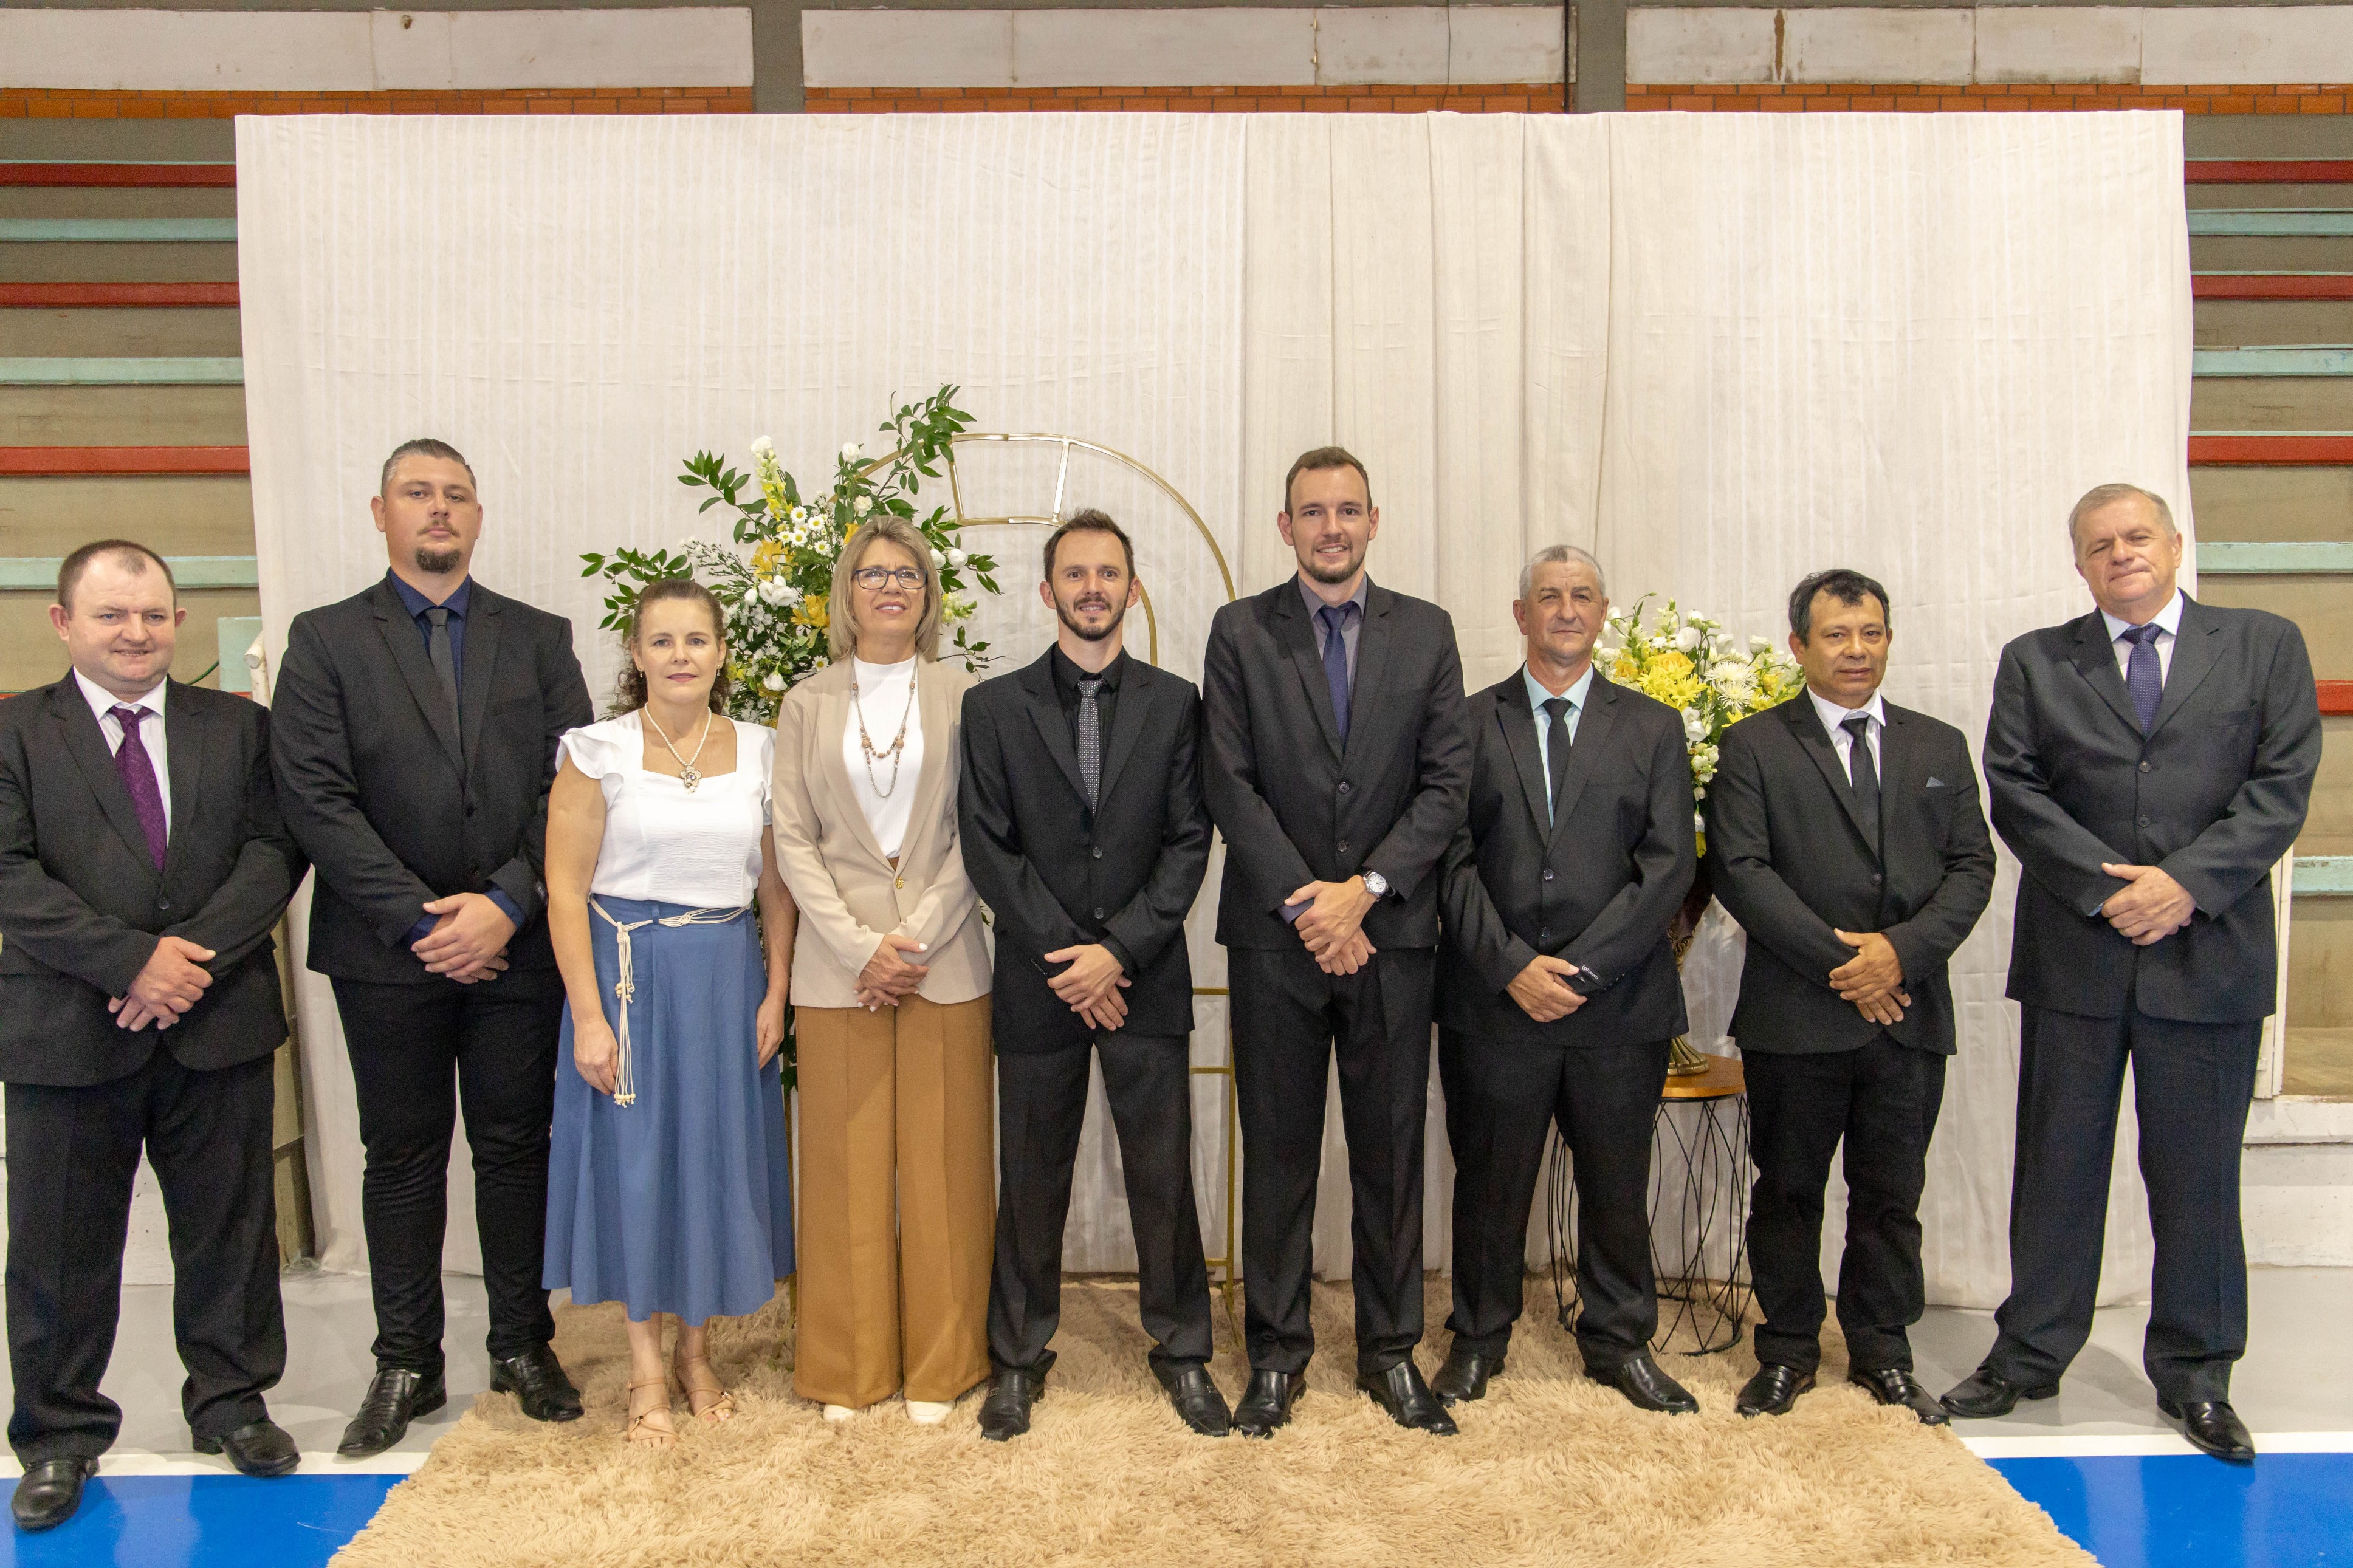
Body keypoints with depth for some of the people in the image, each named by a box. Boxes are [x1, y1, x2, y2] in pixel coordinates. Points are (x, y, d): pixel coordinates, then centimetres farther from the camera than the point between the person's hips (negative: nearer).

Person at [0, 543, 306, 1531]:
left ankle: (231, 1401, 29)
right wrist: (132, 959, -17)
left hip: (219, 1024, 2)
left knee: (229, 1226, 11)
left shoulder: (238, 727, 7)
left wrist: (194, 953, -14)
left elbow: (274, 850, -1)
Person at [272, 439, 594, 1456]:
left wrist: (507, 903, -12)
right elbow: (316, 799, -7)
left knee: (516, 1148, 9)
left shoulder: (540, 639, 7)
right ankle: (406, 1365, 23)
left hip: (516, 944, 1)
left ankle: (522, 1347, 24)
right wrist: (419, 918, -13)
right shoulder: (325, 642, 3)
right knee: (402, 1157, 9)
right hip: (388, 952, -1)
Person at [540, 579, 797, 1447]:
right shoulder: (599, 752, -5)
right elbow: (566, 891, -7)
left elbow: (777, 887, 7)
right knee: (635, 1161, 5)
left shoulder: (758, 751, 4)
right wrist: (589, 1017, -12)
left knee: (719, 1157, 10)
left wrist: (775, 995, 0)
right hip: (630, 975, -3)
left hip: (728, 977, 3)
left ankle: (696, 1349, 29)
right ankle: (646, 1368, 22)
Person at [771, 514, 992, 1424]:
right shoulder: (807, 704, 8)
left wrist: (915, 940, -10)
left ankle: (938, 1365, 18)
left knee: (943, 1163, 4)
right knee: (846, 1167, 6)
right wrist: (861, 945, -9)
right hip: (839, 964, 1)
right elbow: (793, 840, 2)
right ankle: (848, 1367, 20)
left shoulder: (962, 697, 5)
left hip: (945, 963, 0)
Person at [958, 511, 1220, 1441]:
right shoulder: (995, 707, 4)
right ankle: (1018, 1358, 26)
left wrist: (1119, 949, -11)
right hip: (1039, 981, 0)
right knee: (1031, 1180, 9)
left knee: (1164, 1175, 6)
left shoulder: (1174, 703, 5)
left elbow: (1189, 842, -1)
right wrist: (1064, 954, -10)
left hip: (1147, 978, 0)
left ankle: (1181, 1350, 24)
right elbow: (988, 848, -2)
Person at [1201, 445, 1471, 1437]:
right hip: (1275, 936, -1)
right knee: (1278, 1155, 7)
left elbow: (1446, 785, 0)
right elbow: (1228, 784, -4)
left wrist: (1364, 889, -11)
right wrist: (1303, 902, -12)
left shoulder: (1426, 633, 7)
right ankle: (1277, 1354, 21)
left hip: (1390, 934, 1)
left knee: (1391, 1152, 9)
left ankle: (1390, 1350, 24)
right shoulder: (1240, 632, 3)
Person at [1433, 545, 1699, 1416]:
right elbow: (1453, 859, -1)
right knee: (1490, 1180, 9)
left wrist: (1583, 965, -11)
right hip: (1493, 1001, -1)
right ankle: (1479, 1337, 26)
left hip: (1618, 1002, 1)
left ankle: (1619, 1340, 29)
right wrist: (1512, 966, -12)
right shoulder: (1469, 723, 6)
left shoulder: (1653, 728, 9)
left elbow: (1669, 863, -1)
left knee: (1618, 1183, 11)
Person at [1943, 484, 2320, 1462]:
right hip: (2074, 956, 1)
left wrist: (2185, 882, -14)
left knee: (2198, 1175, 9)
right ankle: (2030, 1355, 21)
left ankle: (2194, 1373, 25)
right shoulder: (2035, 663, 8)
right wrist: (2109, 888, -13)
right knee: (2056, 1165, 8)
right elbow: (2015, 791, -2)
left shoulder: (2265, 647, 7)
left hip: (2211, 955, 0)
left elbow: (2282, 786, -2)